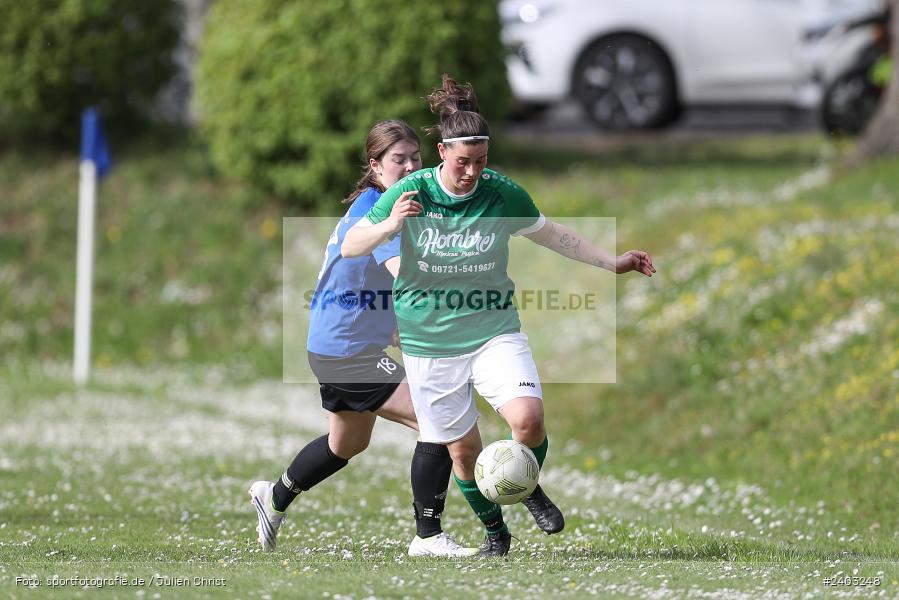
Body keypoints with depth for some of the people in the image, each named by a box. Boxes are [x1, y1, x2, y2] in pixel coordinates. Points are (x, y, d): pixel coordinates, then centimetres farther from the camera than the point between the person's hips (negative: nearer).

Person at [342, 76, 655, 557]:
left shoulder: (502, 193, -6)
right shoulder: (409, 193, -10)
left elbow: (551, 234, 12)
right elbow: (349, 246, -6)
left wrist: (612, 262, 11)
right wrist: (389, 225, -26)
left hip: (494, 332, 0)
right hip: (429, 342, 0)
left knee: (529, 418, -23)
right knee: (462, 448, 2)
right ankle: (494, 529, 28)